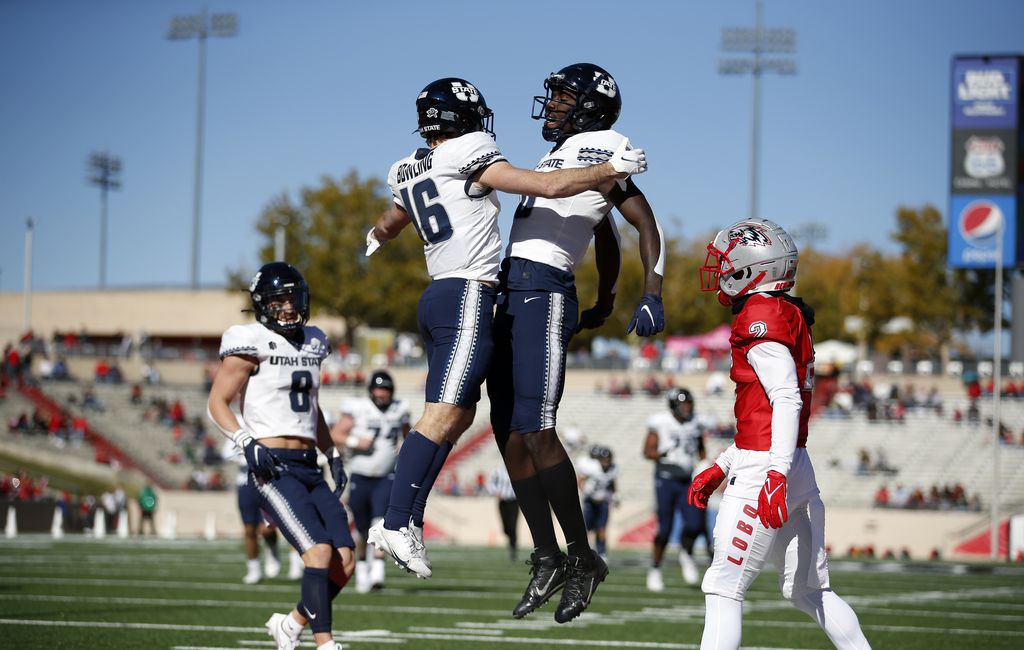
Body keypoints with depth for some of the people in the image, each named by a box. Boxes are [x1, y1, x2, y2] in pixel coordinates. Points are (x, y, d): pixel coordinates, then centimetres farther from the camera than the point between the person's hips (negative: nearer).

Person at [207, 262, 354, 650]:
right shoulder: (251, 344, -4)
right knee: (319, 552, -20)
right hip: (275, 468, -7)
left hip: (309, 468, 7)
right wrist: (246, 441, -18)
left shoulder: (312, 344, 17)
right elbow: (217, 403, -4)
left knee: (345, 563, -2)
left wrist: (333, 455, 20)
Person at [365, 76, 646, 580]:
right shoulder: (470, 157, -6)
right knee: (442, 415, -13)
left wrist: (375, 237, 64)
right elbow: (549, 186, -12)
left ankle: (407, 520, 3)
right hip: (467, 298, -9)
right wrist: (613, 168, -1)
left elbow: (388, 226, 39)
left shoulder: (410, 173, 17)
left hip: (437, 296, 9)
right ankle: (396, 524, -18)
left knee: (459, 415, 10)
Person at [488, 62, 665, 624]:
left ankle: (582, 558, -5)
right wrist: (603, 304, 43)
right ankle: (547, 558, 13)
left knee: (536, 432, -14)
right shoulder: (562, 157, 22)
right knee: (510, 436, 7)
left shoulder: (597, 151, -5)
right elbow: (607, 242, 32)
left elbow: (648, 226, -8)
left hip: (543, 295, -10)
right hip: (511, 300, 10)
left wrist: (652, 297, -17)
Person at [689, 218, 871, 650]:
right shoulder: (789, 315, 18)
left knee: (723, 589, -6)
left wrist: (776, 474, -28)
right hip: (797, 471, 10)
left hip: (765, 471, -10)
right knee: (809, 591, 14)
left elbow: (786, 400, -21)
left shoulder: (761, 316, -11)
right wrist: (719, 469, 25)